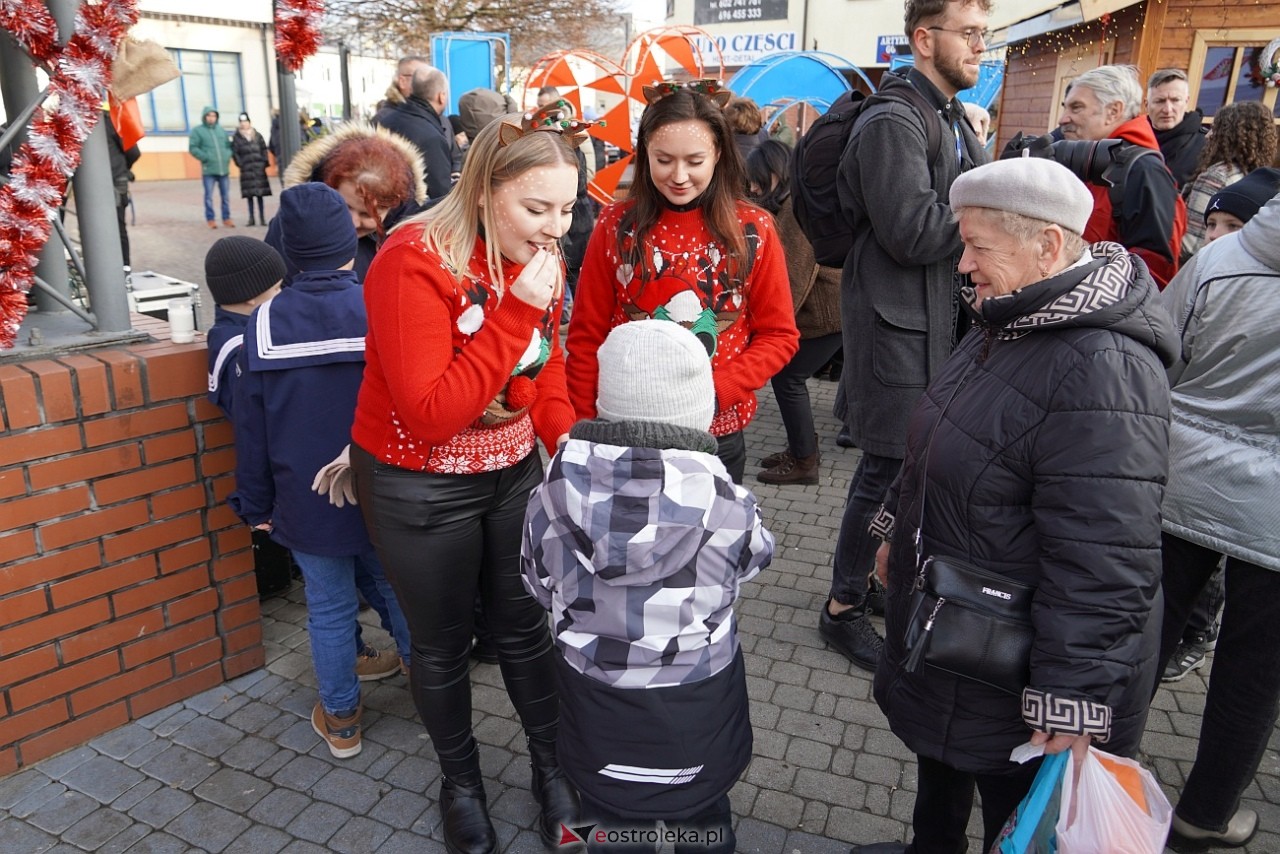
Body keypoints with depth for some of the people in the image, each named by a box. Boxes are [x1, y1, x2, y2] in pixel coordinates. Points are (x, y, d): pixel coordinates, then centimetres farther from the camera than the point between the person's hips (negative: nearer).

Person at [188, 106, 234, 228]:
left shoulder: (221, 130, 14)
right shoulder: (197, 130, 1)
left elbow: (229, 145, 19)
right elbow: (193, 148, -4)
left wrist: (228, 155, 0)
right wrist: (206, 157, -14)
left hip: (224, 169, 4)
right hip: (209, 169, -4)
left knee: (226, 196, 7)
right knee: (209, 196, 0)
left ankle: (226, 218, 16)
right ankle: (210, 219, 8)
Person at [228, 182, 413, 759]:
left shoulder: (262, 324, -8)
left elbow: (251, 428, -2)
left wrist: (256, 504, 10)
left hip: (308, 504, 1)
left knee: (329, 609, 14)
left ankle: (341, 720, 31)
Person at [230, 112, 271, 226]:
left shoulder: (257, 135, 9)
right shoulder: (236, 137, 3)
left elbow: (264, 149, 8)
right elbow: (234, 152, 0)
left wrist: (264, 162, -1)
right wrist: (240, 164, -8)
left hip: (259, 168, 1)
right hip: (246, 169, -1)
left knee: (260, 193, 2)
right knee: (249, 194, 2)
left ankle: (262, 218, 7)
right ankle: (252, 218, 7)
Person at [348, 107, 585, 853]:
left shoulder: (541, 260, -5)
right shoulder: (414, 264, -26)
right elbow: (431, 415, -31)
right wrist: (516, 313, -34)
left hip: (513, 472, 5)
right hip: (420, 487, -5)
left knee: (525, 626, 17)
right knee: (444, 644, 15)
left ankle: (552, 767, 40)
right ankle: (462, 782, 41)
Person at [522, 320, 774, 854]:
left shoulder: (554, 494, -20)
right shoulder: (727, 509, -27)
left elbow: (541, 590, -4)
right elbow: (754, 557, -4)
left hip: (595, 710, 1)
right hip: (696, 714, -1)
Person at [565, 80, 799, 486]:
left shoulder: (753, 229, -5)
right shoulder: (617, 226, -4)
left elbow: (779, 336, -1)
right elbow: (586, 337, 1)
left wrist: (716, 391, -16)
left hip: (717, 434, 0)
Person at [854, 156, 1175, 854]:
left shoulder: (1101, 373, -30)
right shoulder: (1006, 325, 3)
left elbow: (1102, 566, -31)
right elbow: (937, 450, 16)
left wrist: (1071, 706, -27)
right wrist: (898, 530, 23)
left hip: (1016, 677, -9)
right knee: (939, 775, 29)